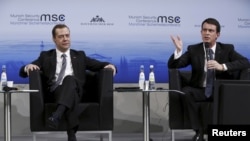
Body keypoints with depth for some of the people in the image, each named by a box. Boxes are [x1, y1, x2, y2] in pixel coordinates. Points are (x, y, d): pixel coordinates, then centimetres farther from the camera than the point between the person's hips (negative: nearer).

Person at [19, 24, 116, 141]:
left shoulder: (79, 56, 25)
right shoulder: (46, 56, 22)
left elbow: (101, 65, 18)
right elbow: (23, 72, 14)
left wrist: (109, 66, -7)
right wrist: (28, 66, -10)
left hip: (75, 90, 1)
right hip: (55, 92, -1)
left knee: (69, 79, -35)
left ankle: (57, 115, -59)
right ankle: (72, 131, -51)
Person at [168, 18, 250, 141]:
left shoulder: (227, 49, 5)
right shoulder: (193, 49, 7)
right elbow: (172, 65, 1)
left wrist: (222, 66, -23)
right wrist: (178, 50, -20)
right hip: (200, 90, 1)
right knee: (186, 91, -31)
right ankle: (199, 130, -23)